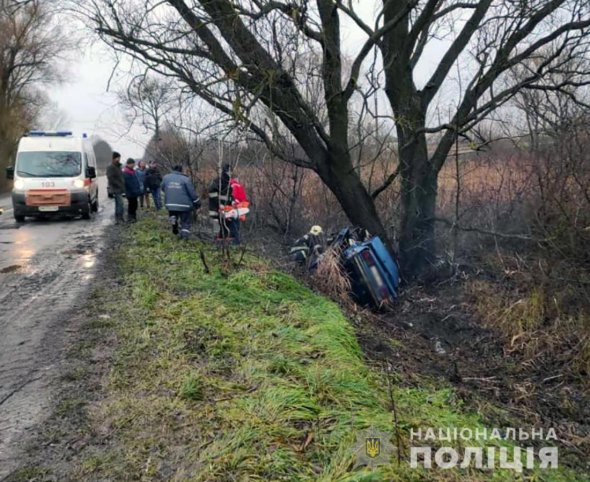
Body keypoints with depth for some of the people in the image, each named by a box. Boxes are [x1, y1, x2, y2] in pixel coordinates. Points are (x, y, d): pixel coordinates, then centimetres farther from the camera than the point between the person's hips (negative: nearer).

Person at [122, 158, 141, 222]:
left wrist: (138, 190, 13)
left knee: (134, 205, 14)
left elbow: (136, 181, 18)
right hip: (130, 193, -9)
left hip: (134, 192, 9)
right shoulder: (125, 172, -16)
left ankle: (133, 217, 24)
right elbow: (128, 183, -21)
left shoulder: (133, 171, 14)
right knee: (131, 205, -4)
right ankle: (130, 218, 4)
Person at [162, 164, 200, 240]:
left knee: (173, 214, 31)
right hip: (184, 205, -3)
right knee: (185, 222, 10)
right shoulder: (185, 179, -6)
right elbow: (192, 193, -5)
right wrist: (197, 202, 6)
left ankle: (173, 218, 0)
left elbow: (163, 188, 19)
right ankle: (184, 236, 2)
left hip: (170, 203, 3)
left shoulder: (166, 177, 6)